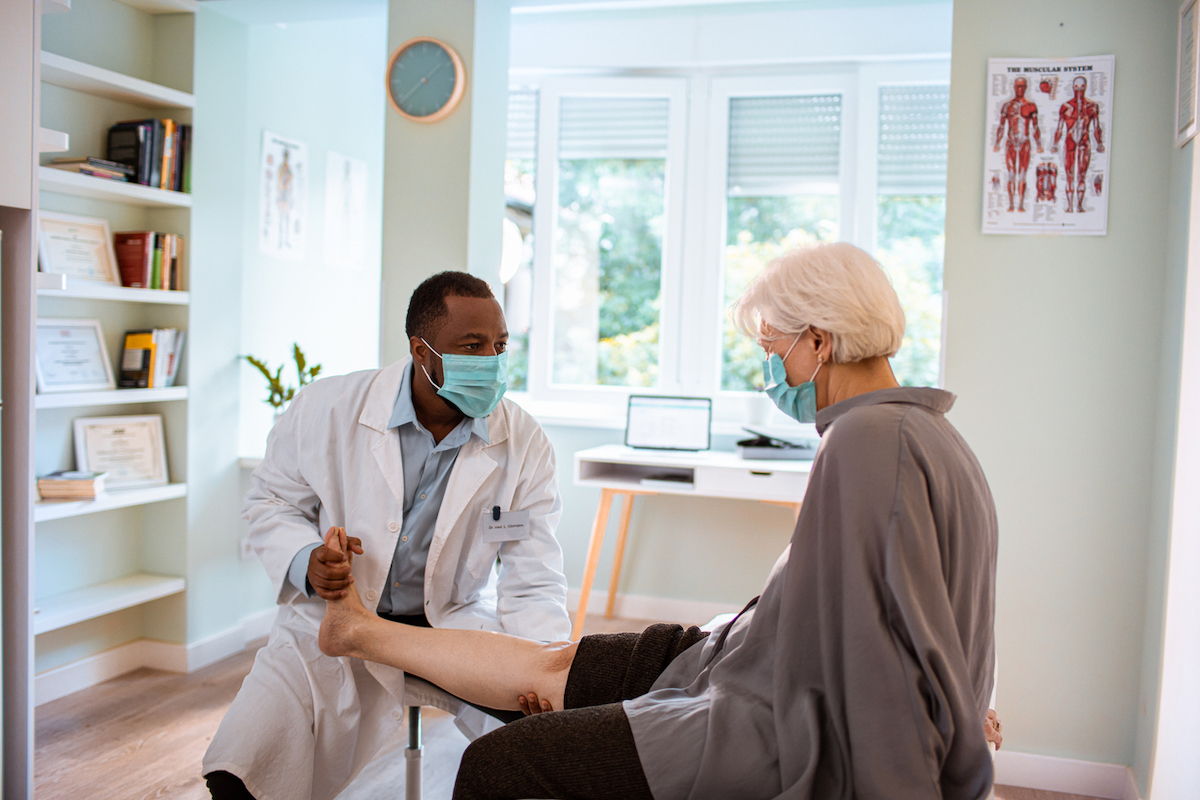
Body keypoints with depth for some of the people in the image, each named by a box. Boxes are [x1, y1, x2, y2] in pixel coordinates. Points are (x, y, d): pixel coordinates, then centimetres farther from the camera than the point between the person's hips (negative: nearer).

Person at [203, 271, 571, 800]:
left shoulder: (525, 445, -9)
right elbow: (270, 500, 5)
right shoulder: (326, 409, -10)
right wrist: (305, 562, -17)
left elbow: (533, 585, -11)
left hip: (457, 623, 1)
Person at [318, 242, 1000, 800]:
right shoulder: (928, 435, 11)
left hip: (790, 734, -9)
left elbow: (889, 643, -24)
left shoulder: (869, 440, -21)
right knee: (553, 668, 18)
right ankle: (361, 631, 34)